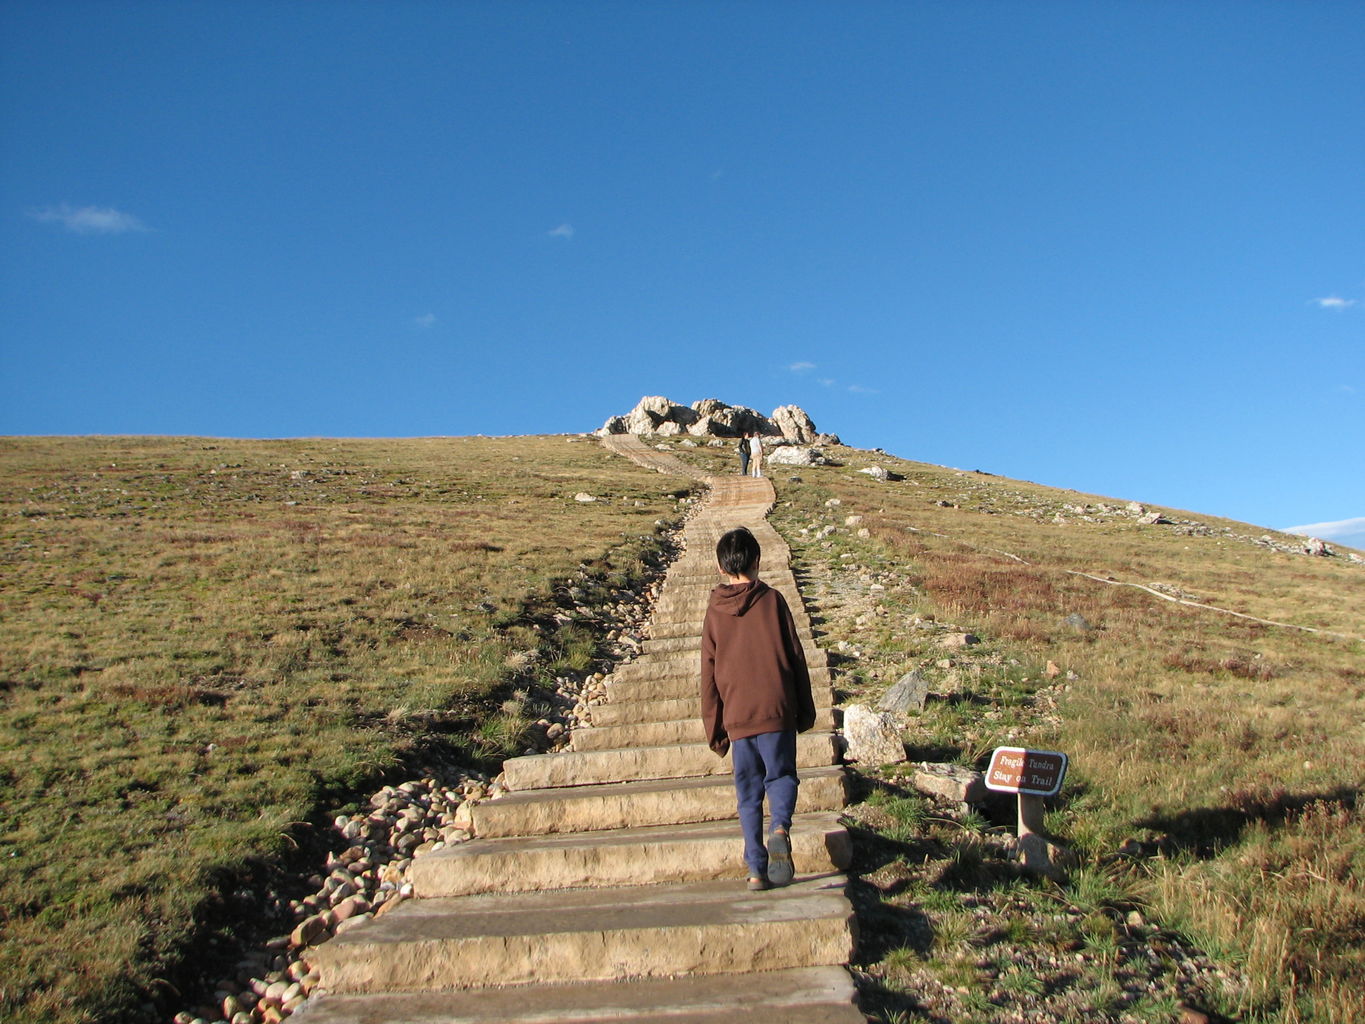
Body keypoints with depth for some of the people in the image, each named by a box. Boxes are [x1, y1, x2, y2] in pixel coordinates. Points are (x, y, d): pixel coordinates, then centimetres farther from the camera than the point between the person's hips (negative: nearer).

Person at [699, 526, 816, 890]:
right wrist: (805, 710, 10)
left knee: (748, 792, 11)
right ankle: (780, 828, -14)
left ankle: (756, 870, 10)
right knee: (781, 775, 14)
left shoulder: (715, 612, 4)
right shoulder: (772, 601, -1)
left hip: (737, 719, 2)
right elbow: (796, 658, 1)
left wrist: (714, 729, 13)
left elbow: (709, 676, 6)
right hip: (777, 710, -1)